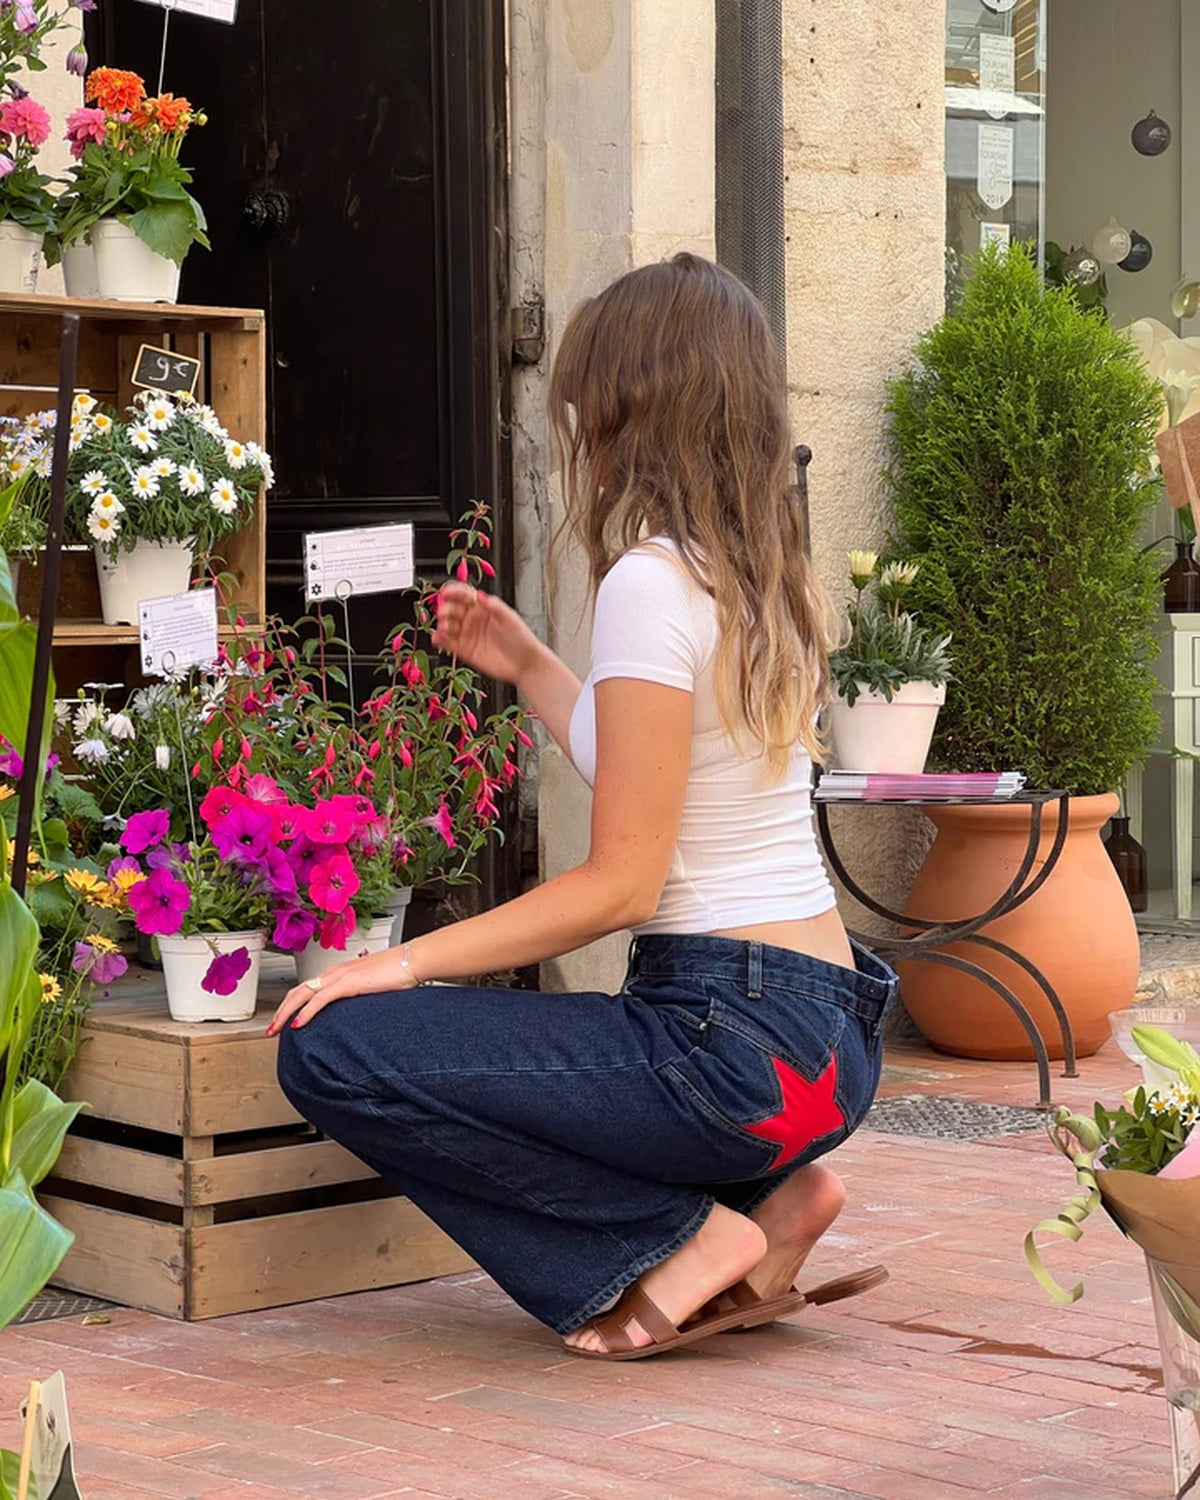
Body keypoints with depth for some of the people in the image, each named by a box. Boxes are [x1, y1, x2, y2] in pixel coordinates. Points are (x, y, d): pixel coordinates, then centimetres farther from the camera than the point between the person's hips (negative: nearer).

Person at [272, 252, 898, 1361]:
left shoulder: (653, 582, -15)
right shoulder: (770, 582, 12)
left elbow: (620, 883, -17)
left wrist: (407, 962, -12)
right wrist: (529, 669, 27)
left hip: (736, 1044, -10)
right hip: (828, 1030, 10)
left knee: (333, 1051, -12)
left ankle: (683, 1240, -6)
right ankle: (760, 1200, 10)